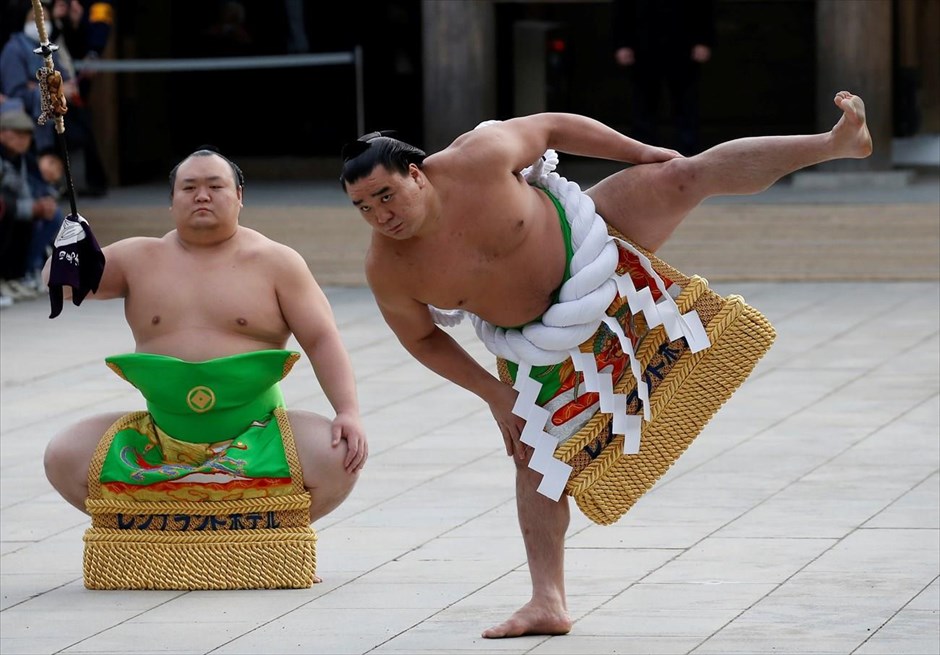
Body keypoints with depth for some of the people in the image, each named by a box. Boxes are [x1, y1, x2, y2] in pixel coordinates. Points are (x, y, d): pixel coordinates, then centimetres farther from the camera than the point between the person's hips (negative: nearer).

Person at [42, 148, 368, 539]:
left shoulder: (275, 263, 4)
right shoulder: (141, 260, 8)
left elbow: (322, 341, -1)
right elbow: (60, 280, 7)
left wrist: (349, 412, -17)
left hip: (256, 435, -2)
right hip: (161, 438, 2)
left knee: (336, 461, -27)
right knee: (64, 458, -16)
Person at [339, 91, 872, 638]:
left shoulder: (476, 160, -30)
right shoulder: (388, 269, -23)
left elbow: (552, 127, -12)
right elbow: (423, 338, -4)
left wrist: (643, 154, -6)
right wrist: (495, 393, -7)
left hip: (581, 238, -1)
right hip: (534, 335, 1)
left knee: (688, 176, -14)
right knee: (533, 449, -1)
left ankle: (837, 142, -11)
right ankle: (548, 603, 2)